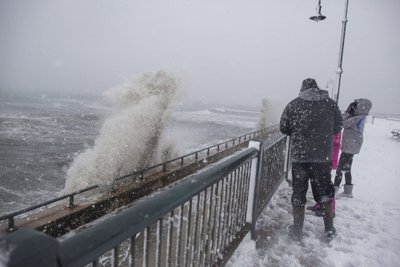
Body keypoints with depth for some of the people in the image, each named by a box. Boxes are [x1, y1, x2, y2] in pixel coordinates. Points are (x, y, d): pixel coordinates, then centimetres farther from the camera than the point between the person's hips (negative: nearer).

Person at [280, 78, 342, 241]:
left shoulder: (293, 104, -4)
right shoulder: (331, 103, 1)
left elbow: (283, 128, 2)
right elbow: (337, 128, 10)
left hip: (299, 156, -1)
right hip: (323, 156, 2)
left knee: (298, 193, 10)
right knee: (325, 192, 19)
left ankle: (297, 231, 17)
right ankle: (329, 230, 27)